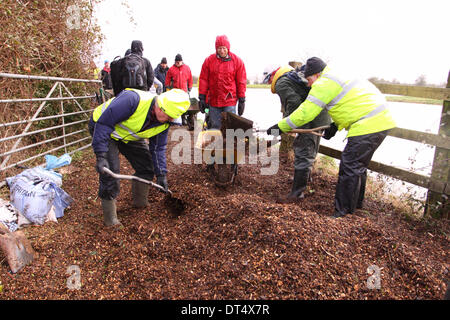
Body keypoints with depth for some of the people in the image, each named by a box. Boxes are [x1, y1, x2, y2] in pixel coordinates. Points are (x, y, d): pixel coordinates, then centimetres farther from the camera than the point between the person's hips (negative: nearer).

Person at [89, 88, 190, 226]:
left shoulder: (164, 123, -16)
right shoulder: (133, 99, -39)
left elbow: (158, 148, -3)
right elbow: (104, 123, -35)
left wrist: (161, 174, -8)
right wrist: (101, 156, -37)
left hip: (130, 136, 7)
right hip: (103, 128, -6)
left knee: (146, 166, 3)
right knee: (110, 171, -16)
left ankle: (141, 203, 26)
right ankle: (110, 218, 1)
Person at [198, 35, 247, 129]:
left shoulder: (237, 61, 1)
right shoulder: (209, 60, 4)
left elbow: (241, 82, 2)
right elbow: (203, 80, 6)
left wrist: (242, 100, 0)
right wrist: (202, 98, 3)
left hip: (230, 101, -2)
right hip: (213, 101, 2)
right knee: (215, 127, 9)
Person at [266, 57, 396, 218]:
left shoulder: (323, 84, -9)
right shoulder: (339, 77, 22)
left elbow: (305, 113, -10)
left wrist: (280, 126, -1)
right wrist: (335, 126, 19)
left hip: (368, 125, -11)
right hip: (380, 120, 11)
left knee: (349, 168, -5)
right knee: (358, 166, 20)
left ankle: (343, 213, 3)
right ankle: (356, 203, 35)